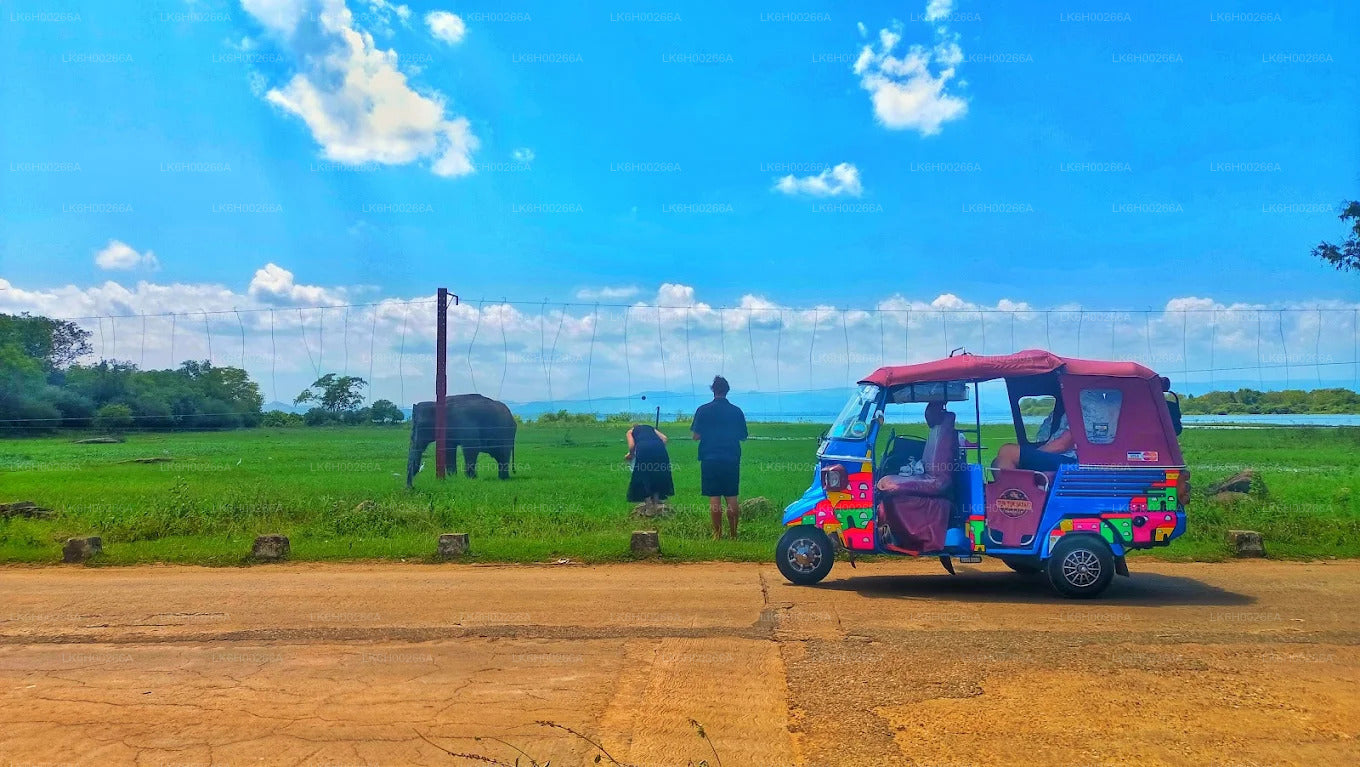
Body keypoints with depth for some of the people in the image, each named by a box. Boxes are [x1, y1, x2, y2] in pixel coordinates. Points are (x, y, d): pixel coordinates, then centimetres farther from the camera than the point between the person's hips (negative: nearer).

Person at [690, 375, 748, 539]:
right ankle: (733, 533, 10)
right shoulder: (737, 411, 2)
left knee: (714, 498, 1)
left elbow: (696, 436, -5)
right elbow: (743, 436, 9)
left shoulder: (703, 410, -4)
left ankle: (717, 534, 3)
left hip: (710, 459, -2)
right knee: (732, 498, 8)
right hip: (732, 459, 2)